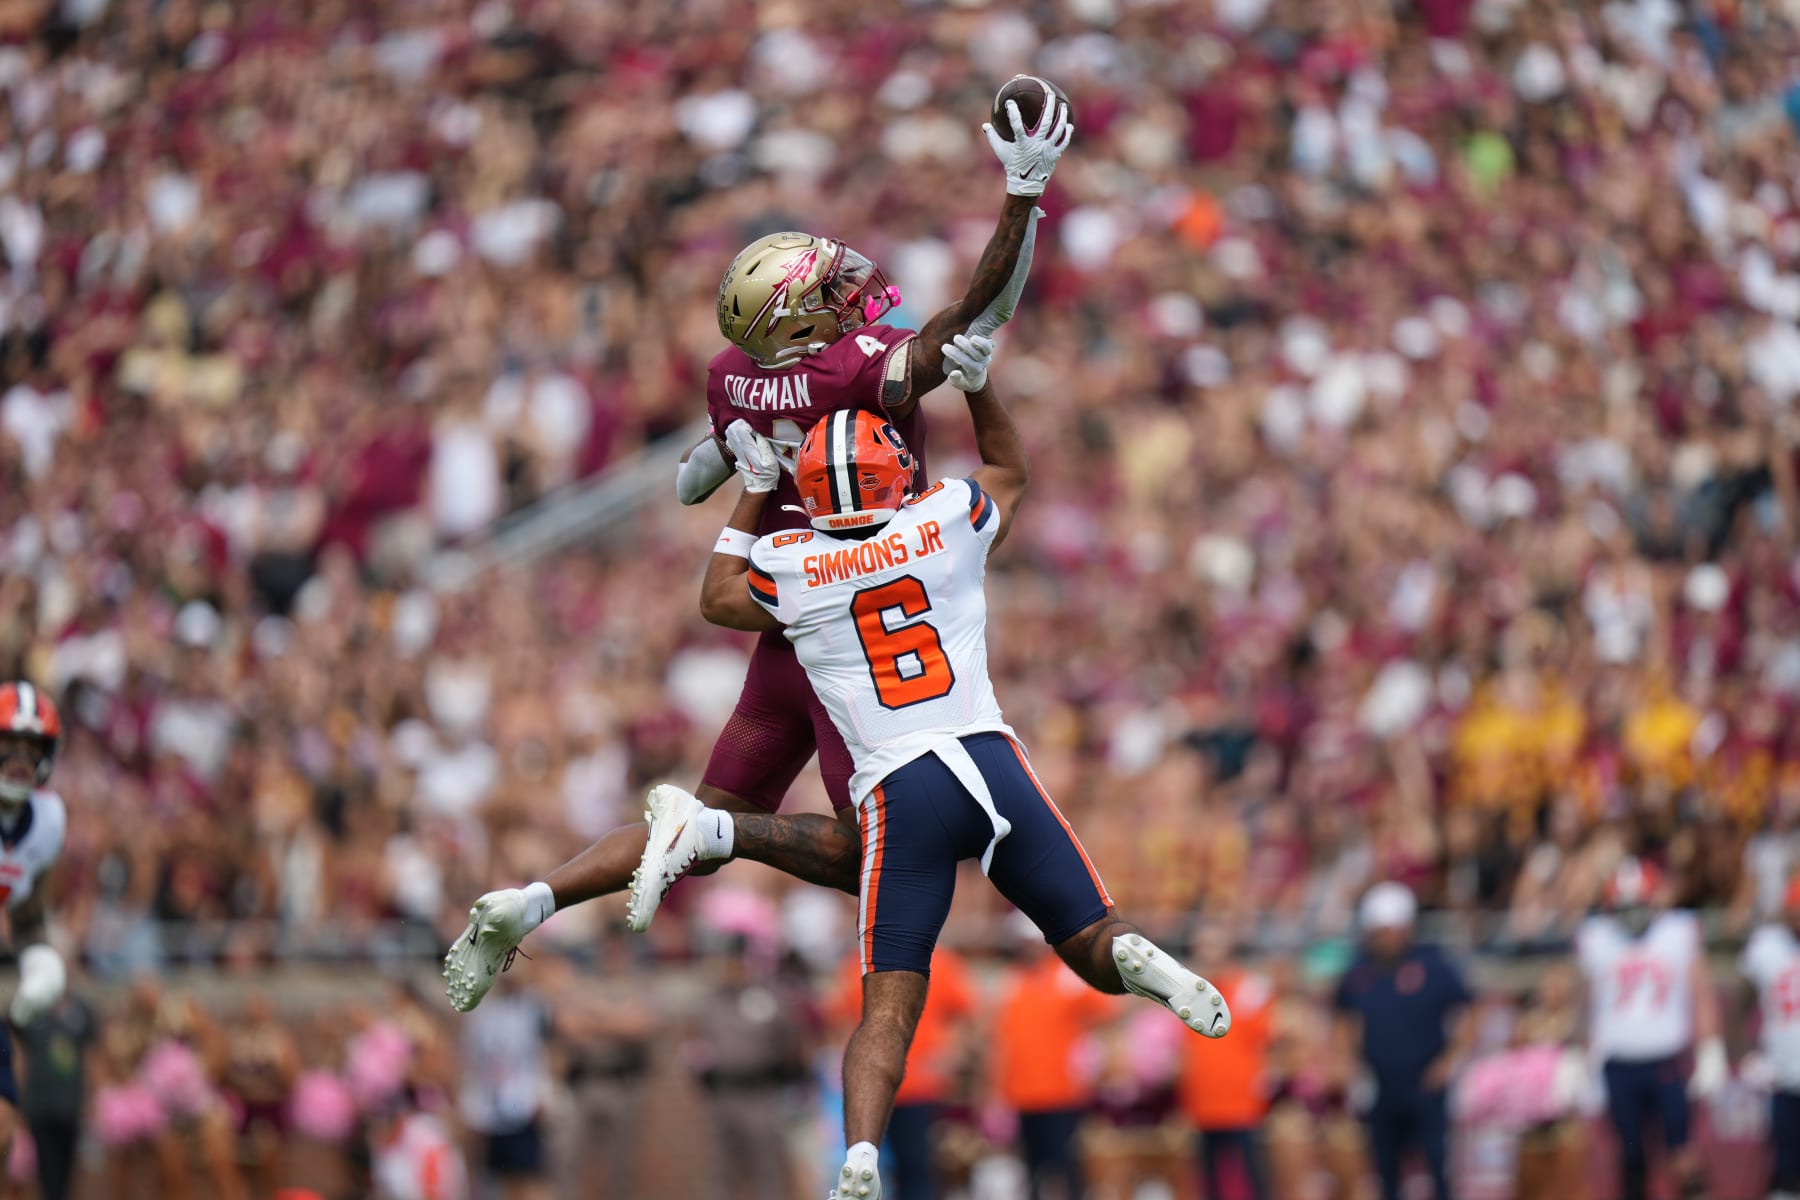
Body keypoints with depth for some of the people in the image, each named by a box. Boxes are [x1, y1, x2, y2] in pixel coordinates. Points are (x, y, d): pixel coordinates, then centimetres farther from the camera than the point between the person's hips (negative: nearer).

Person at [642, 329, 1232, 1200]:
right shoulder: (947, 522, 7)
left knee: (889, 1008, 0)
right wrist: (977, 385, 27)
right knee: (1096, 948, 8)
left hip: (901, 791, -1)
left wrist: (754, 491, 35)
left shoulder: (789, 571, 5)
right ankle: (1133, 959, -28)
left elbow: (716, 598, 30)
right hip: (992, 760, 1)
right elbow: (1009, 468, 31)